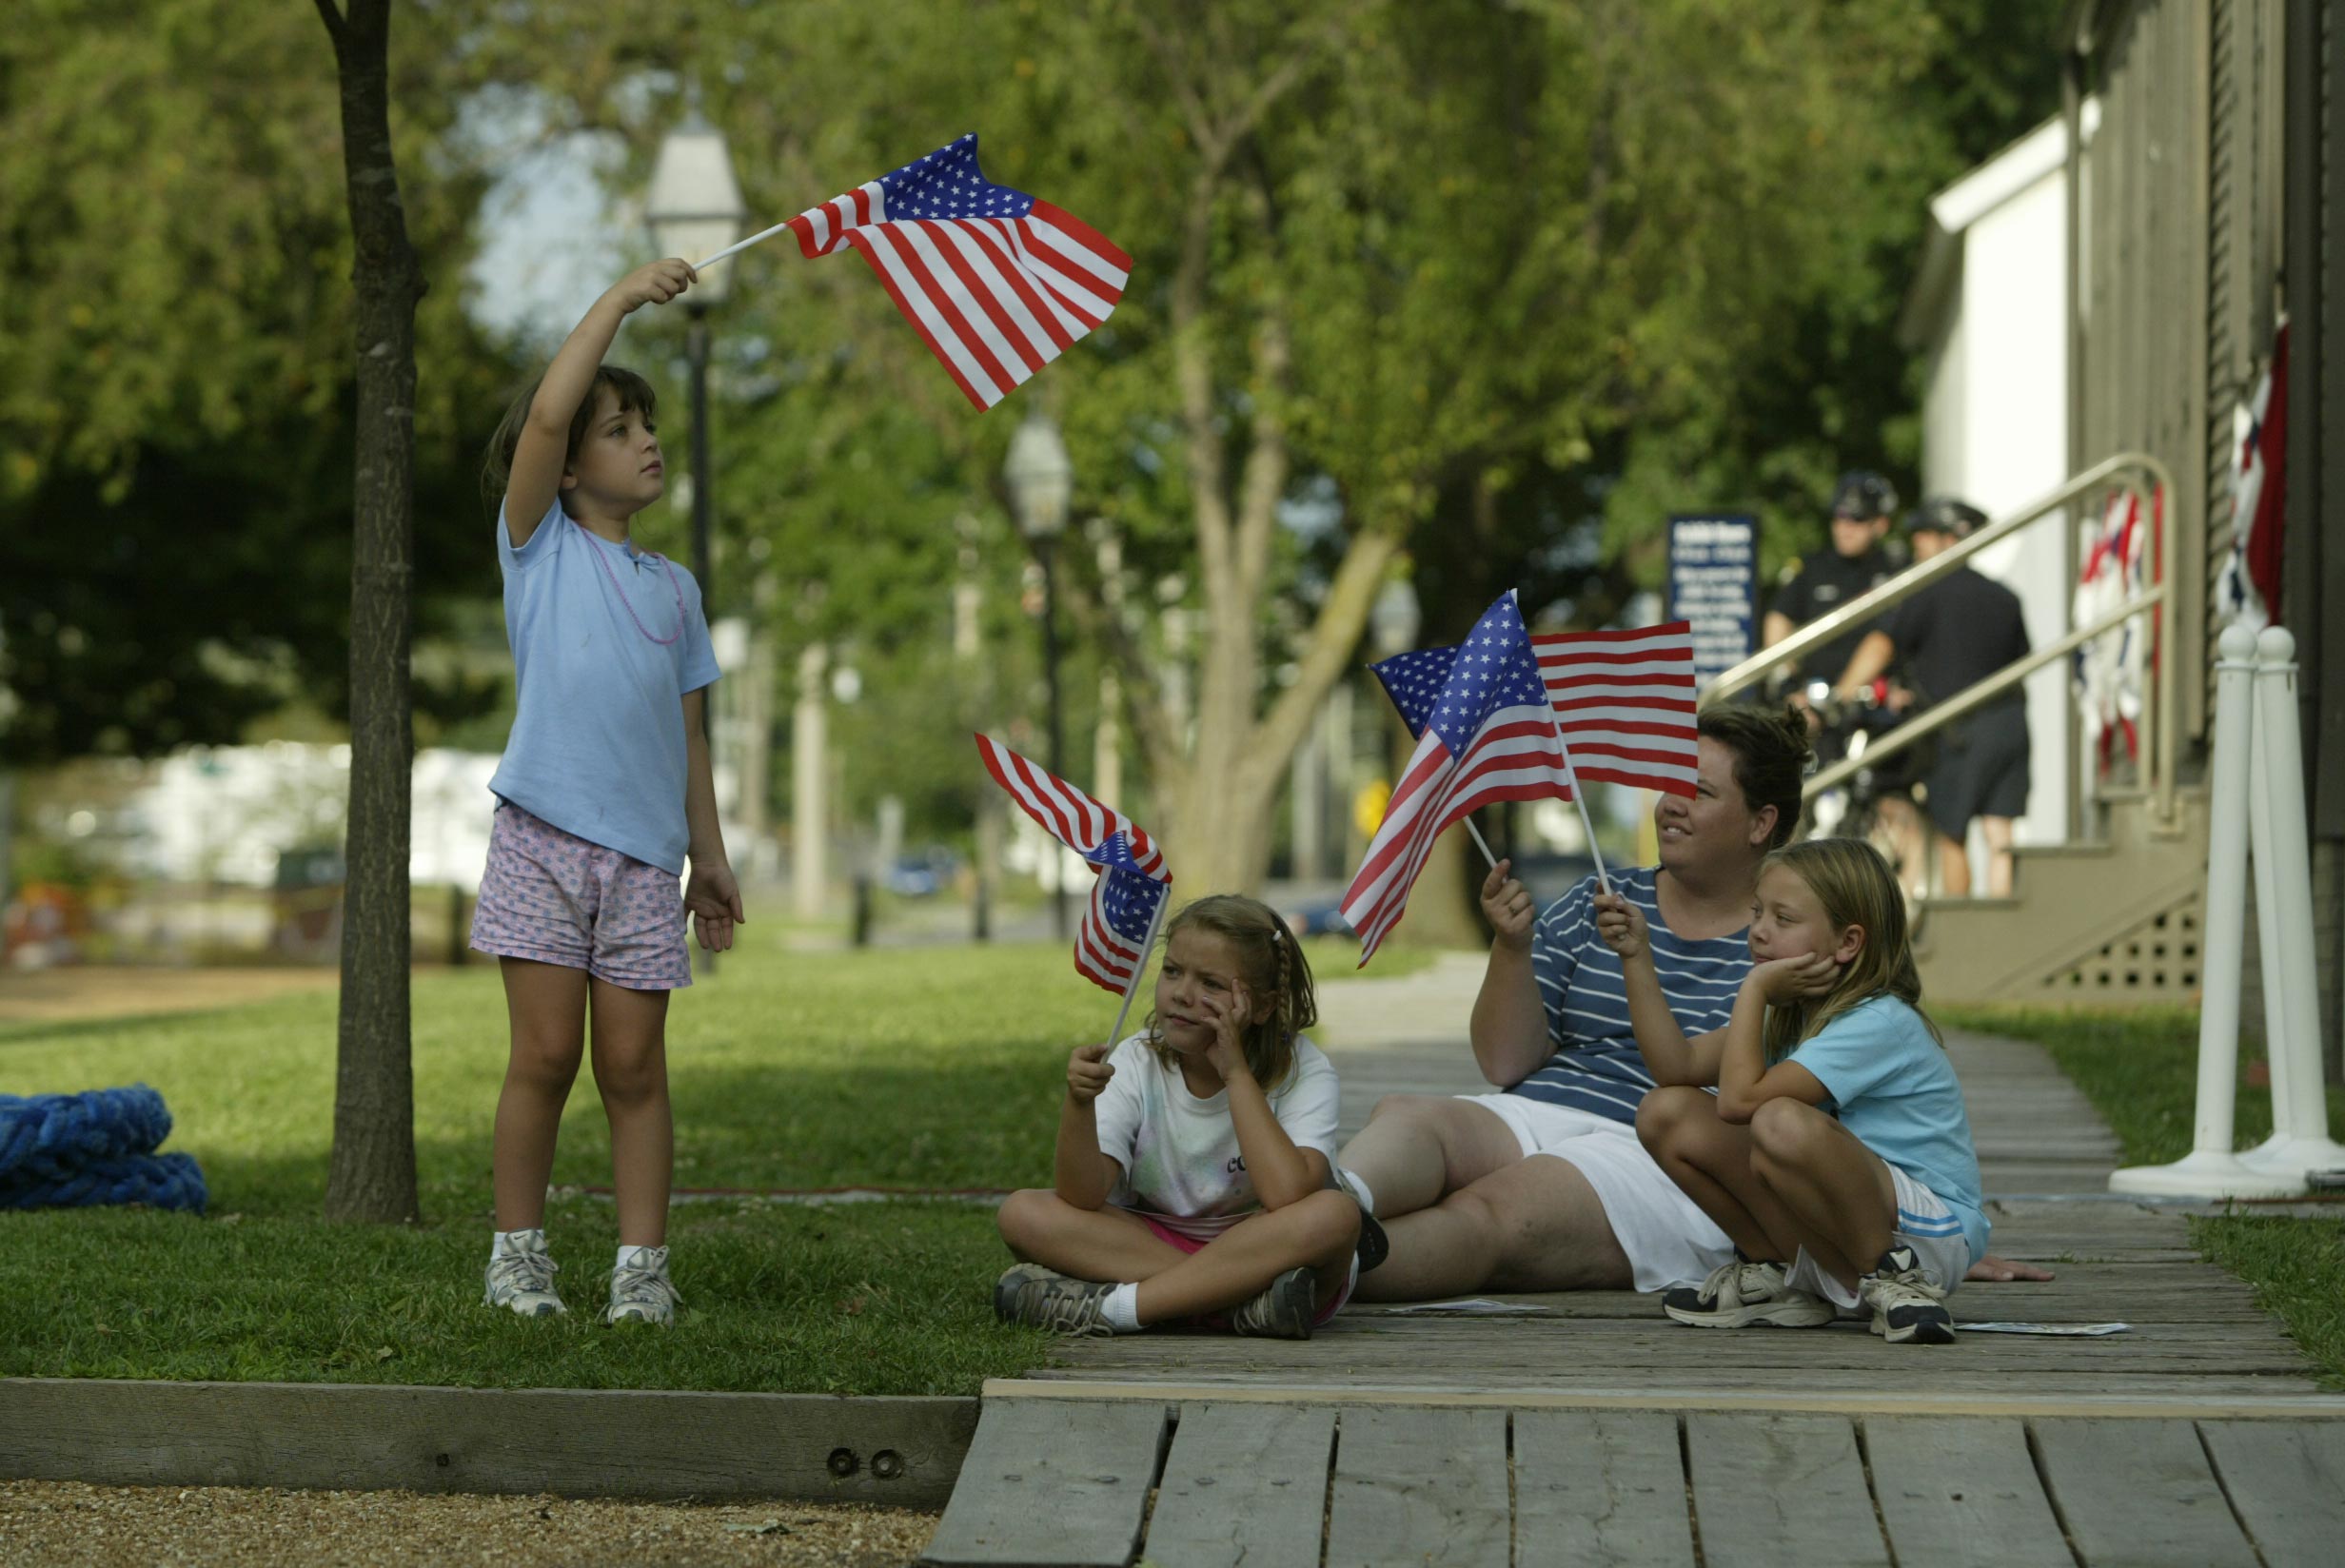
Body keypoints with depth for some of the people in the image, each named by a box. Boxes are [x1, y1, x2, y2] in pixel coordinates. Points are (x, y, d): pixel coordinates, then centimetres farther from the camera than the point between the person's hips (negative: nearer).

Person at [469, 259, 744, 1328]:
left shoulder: (673, 586, 19)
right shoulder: (539, 544, 7)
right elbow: (546, 415, -9)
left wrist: (710, 855, 16)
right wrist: (621, 300, -5)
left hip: (643, 849, 3)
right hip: (542, 836, -3)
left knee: (634, 1066, 1)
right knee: (545, 1054, -5)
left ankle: (642, 1268, 3)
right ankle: (518, 1254, 7)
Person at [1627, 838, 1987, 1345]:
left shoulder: (1880, 1023, -19)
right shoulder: (1790, 1011, 10)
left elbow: (1739, 1100, -27)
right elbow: (1682, 1063, 3)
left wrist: (1753, 990, -17)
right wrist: (1636, 956, -1)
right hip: (1826, 1230, 9)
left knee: (1781, 1123, -37)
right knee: (1667, 1112, -3)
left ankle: (1890, 1279, -18)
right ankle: (1776, 1272, 8)